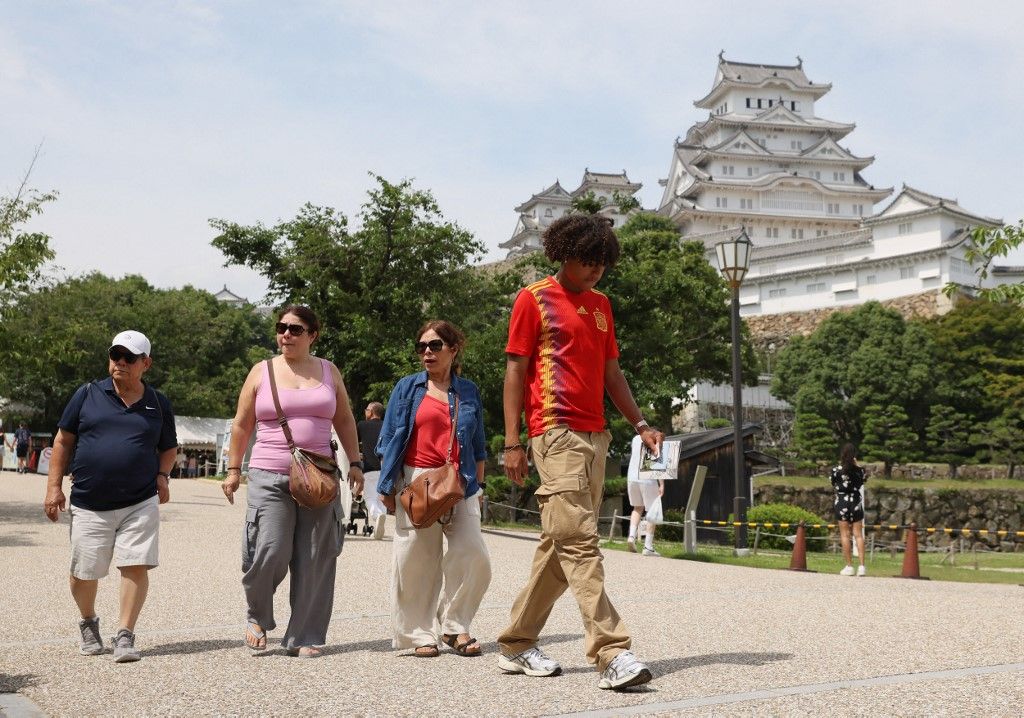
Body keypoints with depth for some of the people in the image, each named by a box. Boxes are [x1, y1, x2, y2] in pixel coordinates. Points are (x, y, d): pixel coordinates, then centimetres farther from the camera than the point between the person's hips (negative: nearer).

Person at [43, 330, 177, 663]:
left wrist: (162, 475, 0)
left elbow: (168, 448, 20)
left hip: (140, 503, 0)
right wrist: (54, 486, 2)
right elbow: (63, 441, 8)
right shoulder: (88, 394, 4)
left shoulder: (158, 404, 8)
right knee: (84, 573, 6)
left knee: (136, 567, -9)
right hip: (89, 505, 0)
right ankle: (88, 623, 34)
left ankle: (125, 636, 2)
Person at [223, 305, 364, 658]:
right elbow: (241, 424, 10)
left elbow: (345, 421, 17)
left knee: (314, 562, 1)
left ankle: (304, 637, 11)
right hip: (269, 477, -2)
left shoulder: (328, 371, 11)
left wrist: (354, 463, 10)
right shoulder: (262, 372, 7)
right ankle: (257, 618, 17)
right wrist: (233, 470, 7)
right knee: (269, 553, -11)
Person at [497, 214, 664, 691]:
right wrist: (512, 443, -9)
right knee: (579, 542, -12)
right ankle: (612, 655, -17)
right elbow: (515, 371, -3)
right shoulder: (533, 299, -1)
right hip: (556, 433, -7)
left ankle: (516, 645, 18)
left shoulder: (601, 305, 19)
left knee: (559, 546, 9)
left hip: (595, 436, 7)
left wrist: (640, 424, 11)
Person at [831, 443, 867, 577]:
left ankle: (849, 566, 2)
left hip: (842, 502, -2)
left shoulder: (836, 469, -10)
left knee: (845, 535, 4)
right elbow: (864, 480, 14)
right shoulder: (858, 469, -4)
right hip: (856, 501, 2)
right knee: (858, 534, 6)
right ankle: (861, 566, -1)